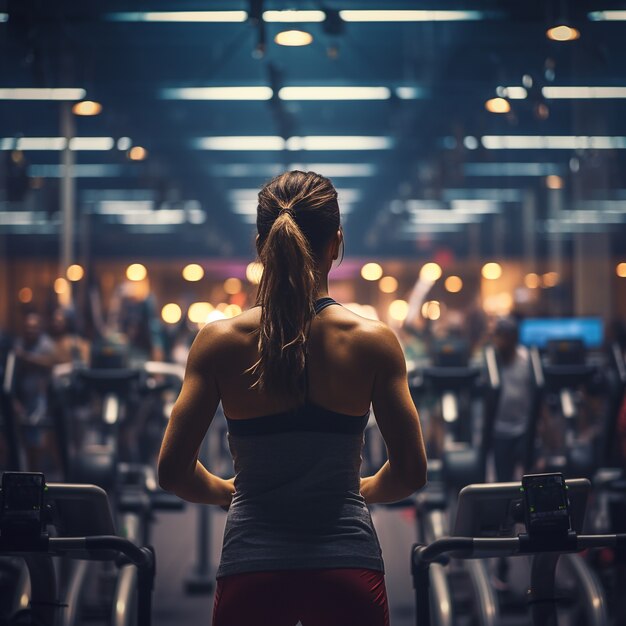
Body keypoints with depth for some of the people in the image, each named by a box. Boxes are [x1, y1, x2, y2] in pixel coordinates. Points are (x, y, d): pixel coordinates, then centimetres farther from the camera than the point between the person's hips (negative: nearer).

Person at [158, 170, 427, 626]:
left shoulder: (218, 342, -3)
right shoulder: (374, 341, -4)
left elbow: (173, 471, -1)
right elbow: (410, 472, 1)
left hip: (251, 570, 1)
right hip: (349, 568, 0)